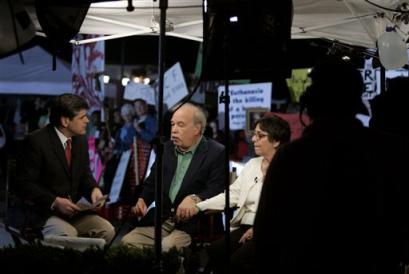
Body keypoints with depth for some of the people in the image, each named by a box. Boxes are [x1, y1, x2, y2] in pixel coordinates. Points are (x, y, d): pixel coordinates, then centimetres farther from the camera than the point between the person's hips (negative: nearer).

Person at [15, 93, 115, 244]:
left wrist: (93, 189, -4)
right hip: (45, 213, -6)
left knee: (107, 230, -16)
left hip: (74, 210, 6)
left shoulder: (81, 140, 8)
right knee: (68, 235, -34)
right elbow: (24, 184, -13)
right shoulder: (36, 141, -13)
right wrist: (55, 202, -22)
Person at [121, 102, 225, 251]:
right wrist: (142, 200, -4)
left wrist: (195, 199, -31)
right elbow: (151, 183, 18)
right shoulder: (166, 149, 16)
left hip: (190, 224, -5)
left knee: (166, 247, -31)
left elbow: (216, 190, -12)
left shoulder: (217, 153, -2)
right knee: (128, 242, -18)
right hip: (158, 222, 5)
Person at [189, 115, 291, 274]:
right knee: (214, 251, -19)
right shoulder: (252, 164, 18)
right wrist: (199, 207, 3)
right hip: (245, 227, 6)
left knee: (238, 261, -28)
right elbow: (232, 194, 15)